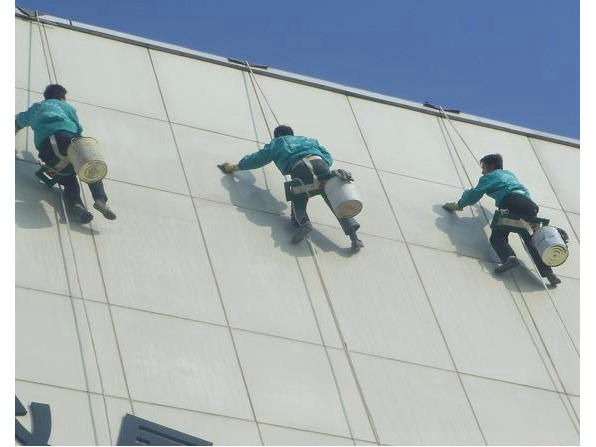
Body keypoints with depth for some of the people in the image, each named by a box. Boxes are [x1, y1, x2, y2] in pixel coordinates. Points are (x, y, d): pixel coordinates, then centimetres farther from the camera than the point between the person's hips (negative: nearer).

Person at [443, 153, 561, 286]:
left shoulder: (488, 177, 20)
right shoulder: (510, 174, 37)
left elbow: (475, 194, 17)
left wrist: (459, 205, 30)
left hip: (511, 202, -6)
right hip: (529, 202, 6)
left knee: (497, 237, -4)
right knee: (531, 240, 9)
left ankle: (510, 257, -35)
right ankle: (547, 271, -9)